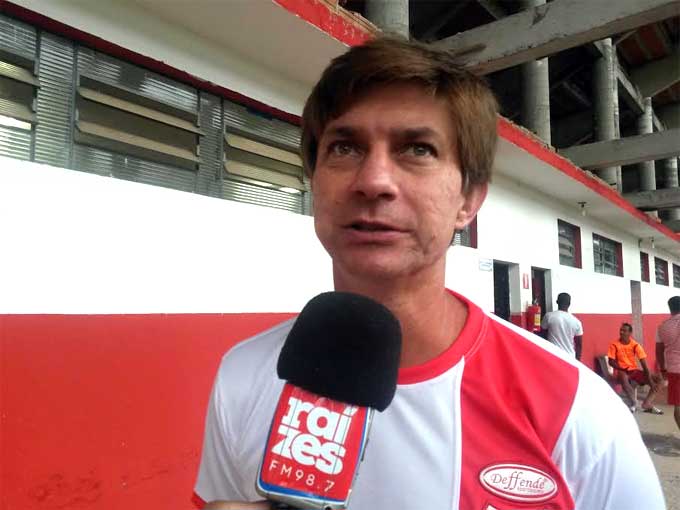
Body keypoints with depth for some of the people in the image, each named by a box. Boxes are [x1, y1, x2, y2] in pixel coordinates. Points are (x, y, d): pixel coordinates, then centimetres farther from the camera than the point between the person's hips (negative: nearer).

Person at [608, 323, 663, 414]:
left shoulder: (636, 345, -5)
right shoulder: (614, 345, -8)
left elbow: (644, 364, -8)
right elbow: (611, 362, -8)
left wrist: (650, 380, -17)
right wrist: (623, 369, -21)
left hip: (634, 371, 4)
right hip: (621, 372, -3)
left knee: (658, 379, -12)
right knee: (623, 377, -40)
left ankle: (647, 404, -11)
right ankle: (634, 402, -22)